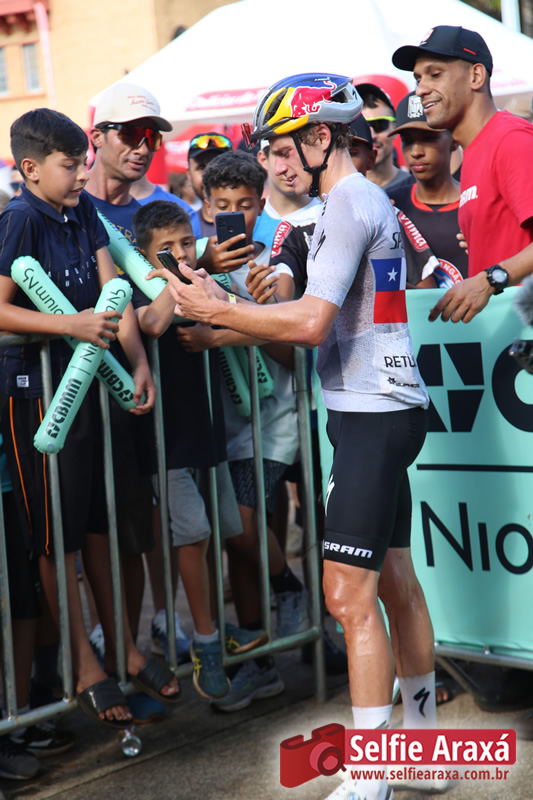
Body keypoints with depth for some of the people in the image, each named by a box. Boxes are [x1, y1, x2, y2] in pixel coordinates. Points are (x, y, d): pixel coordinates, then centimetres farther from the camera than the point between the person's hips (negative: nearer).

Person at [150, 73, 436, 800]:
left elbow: (312, 322, -21)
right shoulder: (369, 199, 18)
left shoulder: (349, 202, -13)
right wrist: (225, 316, 10)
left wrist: (215, 311, -11)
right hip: (383, 410, 10)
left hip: (373, 414, -10)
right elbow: (326, 321, 16)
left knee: (350, 596, -10)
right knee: (395, 583, 15)